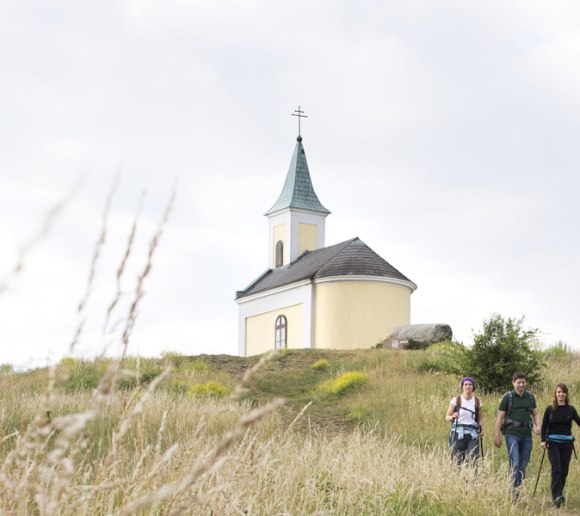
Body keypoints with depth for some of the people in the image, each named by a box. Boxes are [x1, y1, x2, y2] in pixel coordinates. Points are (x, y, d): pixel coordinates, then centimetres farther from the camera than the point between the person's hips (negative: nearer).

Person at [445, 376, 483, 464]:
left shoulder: (477, 401, 9)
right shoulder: (456, 400, 2)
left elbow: (480, 418, 17)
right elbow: (447, 417, 3)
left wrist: (482, 429, -2)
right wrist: (453, 416, -19)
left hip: (473, 434, 1)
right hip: (458, 433, -1)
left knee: (473, 459, -12)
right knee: (458, 460, -4)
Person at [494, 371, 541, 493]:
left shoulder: (530, 397, 11)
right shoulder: (508, 397, -2)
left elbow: (535, 413, 18)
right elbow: (500, 417, -1)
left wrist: (537, 426, -2)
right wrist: (497, 436, -4)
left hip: (526, 436, 4)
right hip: (512, 435, -4)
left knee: (523, 466, 8)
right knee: (514, 464, -13)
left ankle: (520, 489, 16)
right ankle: (514, 490, -13)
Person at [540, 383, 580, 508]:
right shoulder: (550, 409, 2)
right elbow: (544, 426, 3)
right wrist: (543, 441, -7)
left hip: (567, 443, 2)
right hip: (553, 443, -2)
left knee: (564, 471, 3)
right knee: (556, 469, -14)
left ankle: (558, 496, 14)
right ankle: (557, 497, -22)